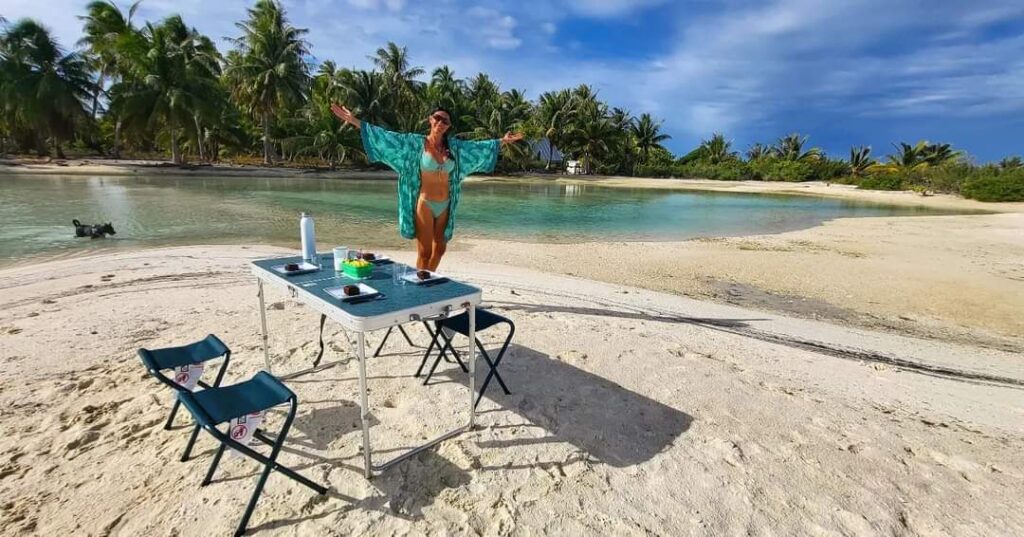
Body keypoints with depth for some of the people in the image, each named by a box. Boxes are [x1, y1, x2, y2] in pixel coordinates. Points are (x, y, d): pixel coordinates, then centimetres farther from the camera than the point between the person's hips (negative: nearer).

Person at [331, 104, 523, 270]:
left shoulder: (454, 145, 6)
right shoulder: (416, 142, -4)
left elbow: (479, 147, 18)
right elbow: (386, 137, -7)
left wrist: (502, 141, 21)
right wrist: (354, 121, -12)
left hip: (445, 205, 5)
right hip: (425, 204, -5)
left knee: (440, 249, 14)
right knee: (424, 253, -2)